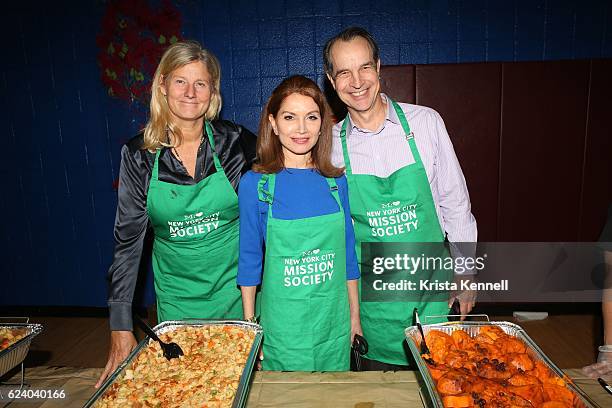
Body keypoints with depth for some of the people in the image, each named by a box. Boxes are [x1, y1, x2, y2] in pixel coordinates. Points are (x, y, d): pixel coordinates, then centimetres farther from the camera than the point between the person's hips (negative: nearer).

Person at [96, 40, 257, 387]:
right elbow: (128, 238, -4)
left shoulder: (236, 141, -11)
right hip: (176, 294, 1)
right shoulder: (139, 155, -8)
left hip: (236, 286, 0)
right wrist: (121, 325, -6)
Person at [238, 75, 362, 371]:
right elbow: (250, 259, -2)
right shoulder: (254, 183, -9)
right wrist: (249, 324, 1)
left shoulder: (335, 181, -2)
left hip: (334, 323, 3)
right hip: (282, 325, -2)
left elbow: (348, 253, 5)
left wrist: (355, 316, 8)